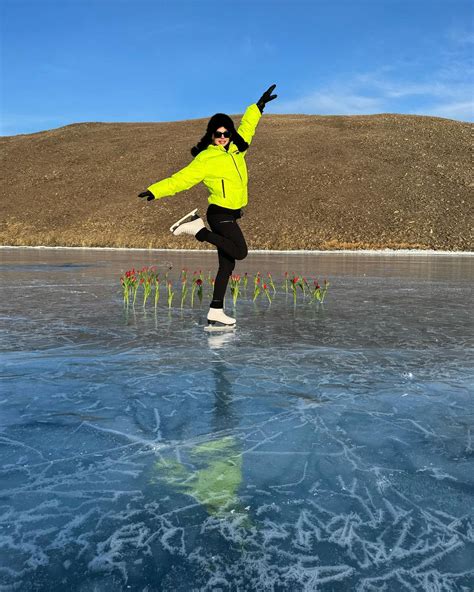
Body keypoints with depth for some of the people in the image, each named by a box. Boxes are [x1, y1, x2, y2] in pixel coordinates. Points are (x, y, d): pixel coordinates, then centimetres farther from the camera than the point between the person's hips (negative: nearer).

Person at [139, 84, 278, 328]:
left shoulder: (236, 149, 11)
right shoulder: (205, 159, -11)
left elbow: (246, 126, 27)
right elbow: (182, 178, -15)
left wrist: (259, 105, 32)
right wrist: (155, 191, -23)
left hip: (230, 216, 8)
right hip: (220, 214, -8)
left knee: (227, 265, 5)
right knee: (239, 252, -20)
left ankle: (216, 312, 9)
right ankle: (197, 228, -8)